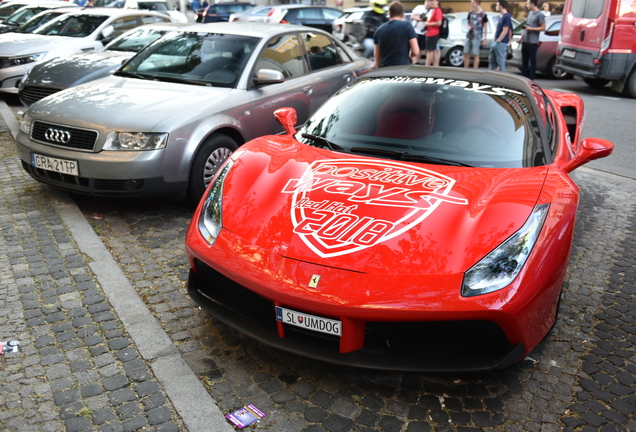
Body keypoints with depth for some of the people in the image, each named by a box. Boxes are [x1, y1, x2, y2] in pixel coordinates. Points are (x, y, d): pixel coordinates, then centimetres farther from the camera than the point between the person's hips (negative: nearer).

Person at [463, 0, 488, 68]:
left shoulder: (483, 14, -7)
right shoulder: (471, 12, 7)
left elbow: (485, 27, -3)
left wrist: (484, 39, -6)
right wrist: (469, 27, -4)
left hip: (477, 37, -6)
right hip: (469, 36, 6)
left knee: (476, 55, -2)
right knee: (466, 54, 7)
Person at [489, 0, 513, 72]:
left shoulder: (507, 17, -15)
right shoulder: (501, 16, 14)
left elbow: (505, 31, -18)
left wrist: (497, 41, -19)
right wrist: (494, 40, 16)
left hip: (501, 43, -10)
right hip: (496, 42, 10)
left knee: (500, 61, -3)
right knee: (491, 60, 14)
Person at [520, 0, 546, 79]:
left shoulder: (540, 14, -10)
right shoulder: (530, 12, 15)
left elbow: (543, 28, -13)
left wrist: (530, 28, -17)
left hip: (533, 42, -8)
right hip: (525, 41, 8)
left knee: (532, 61, -3)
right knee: (524, 60, 12)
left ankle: (531, 79, 0)